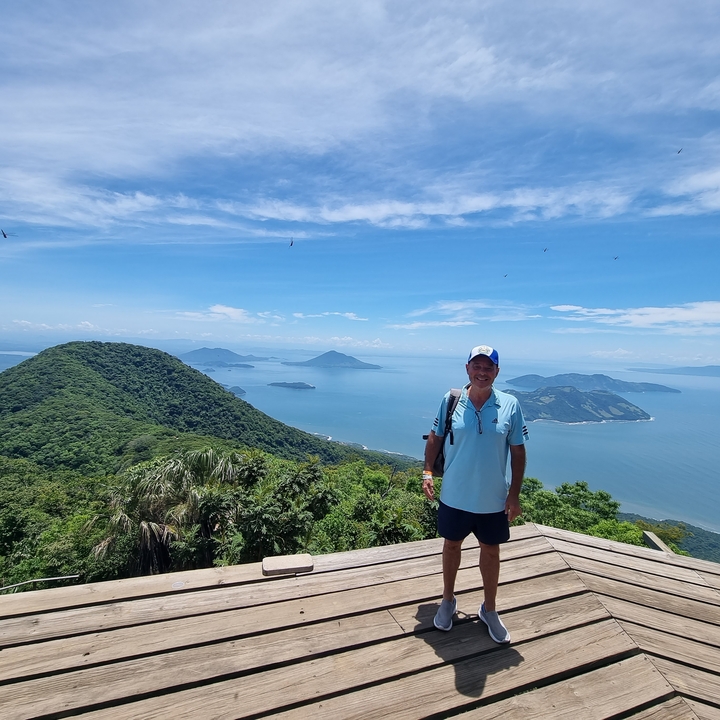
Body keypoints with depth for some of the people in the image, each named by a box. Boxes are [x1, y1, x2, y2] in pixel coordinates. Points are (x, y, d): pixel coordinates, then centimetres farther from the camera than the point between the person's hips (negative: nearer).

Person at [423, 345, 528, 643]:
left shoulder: (510, 405, -11)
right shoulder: (451, 400, -11)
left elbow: (518, 452, -3)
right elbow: (435, 438, 0)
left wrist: (514, 494, -4)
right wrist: (427, 472, -9)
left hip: (493, 500, 1)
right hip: (454, 496, 0)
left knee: (491, 552, 19)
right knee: (452, 545, 19)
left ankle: (489, 610, 44)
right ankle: (448, 600, 45)